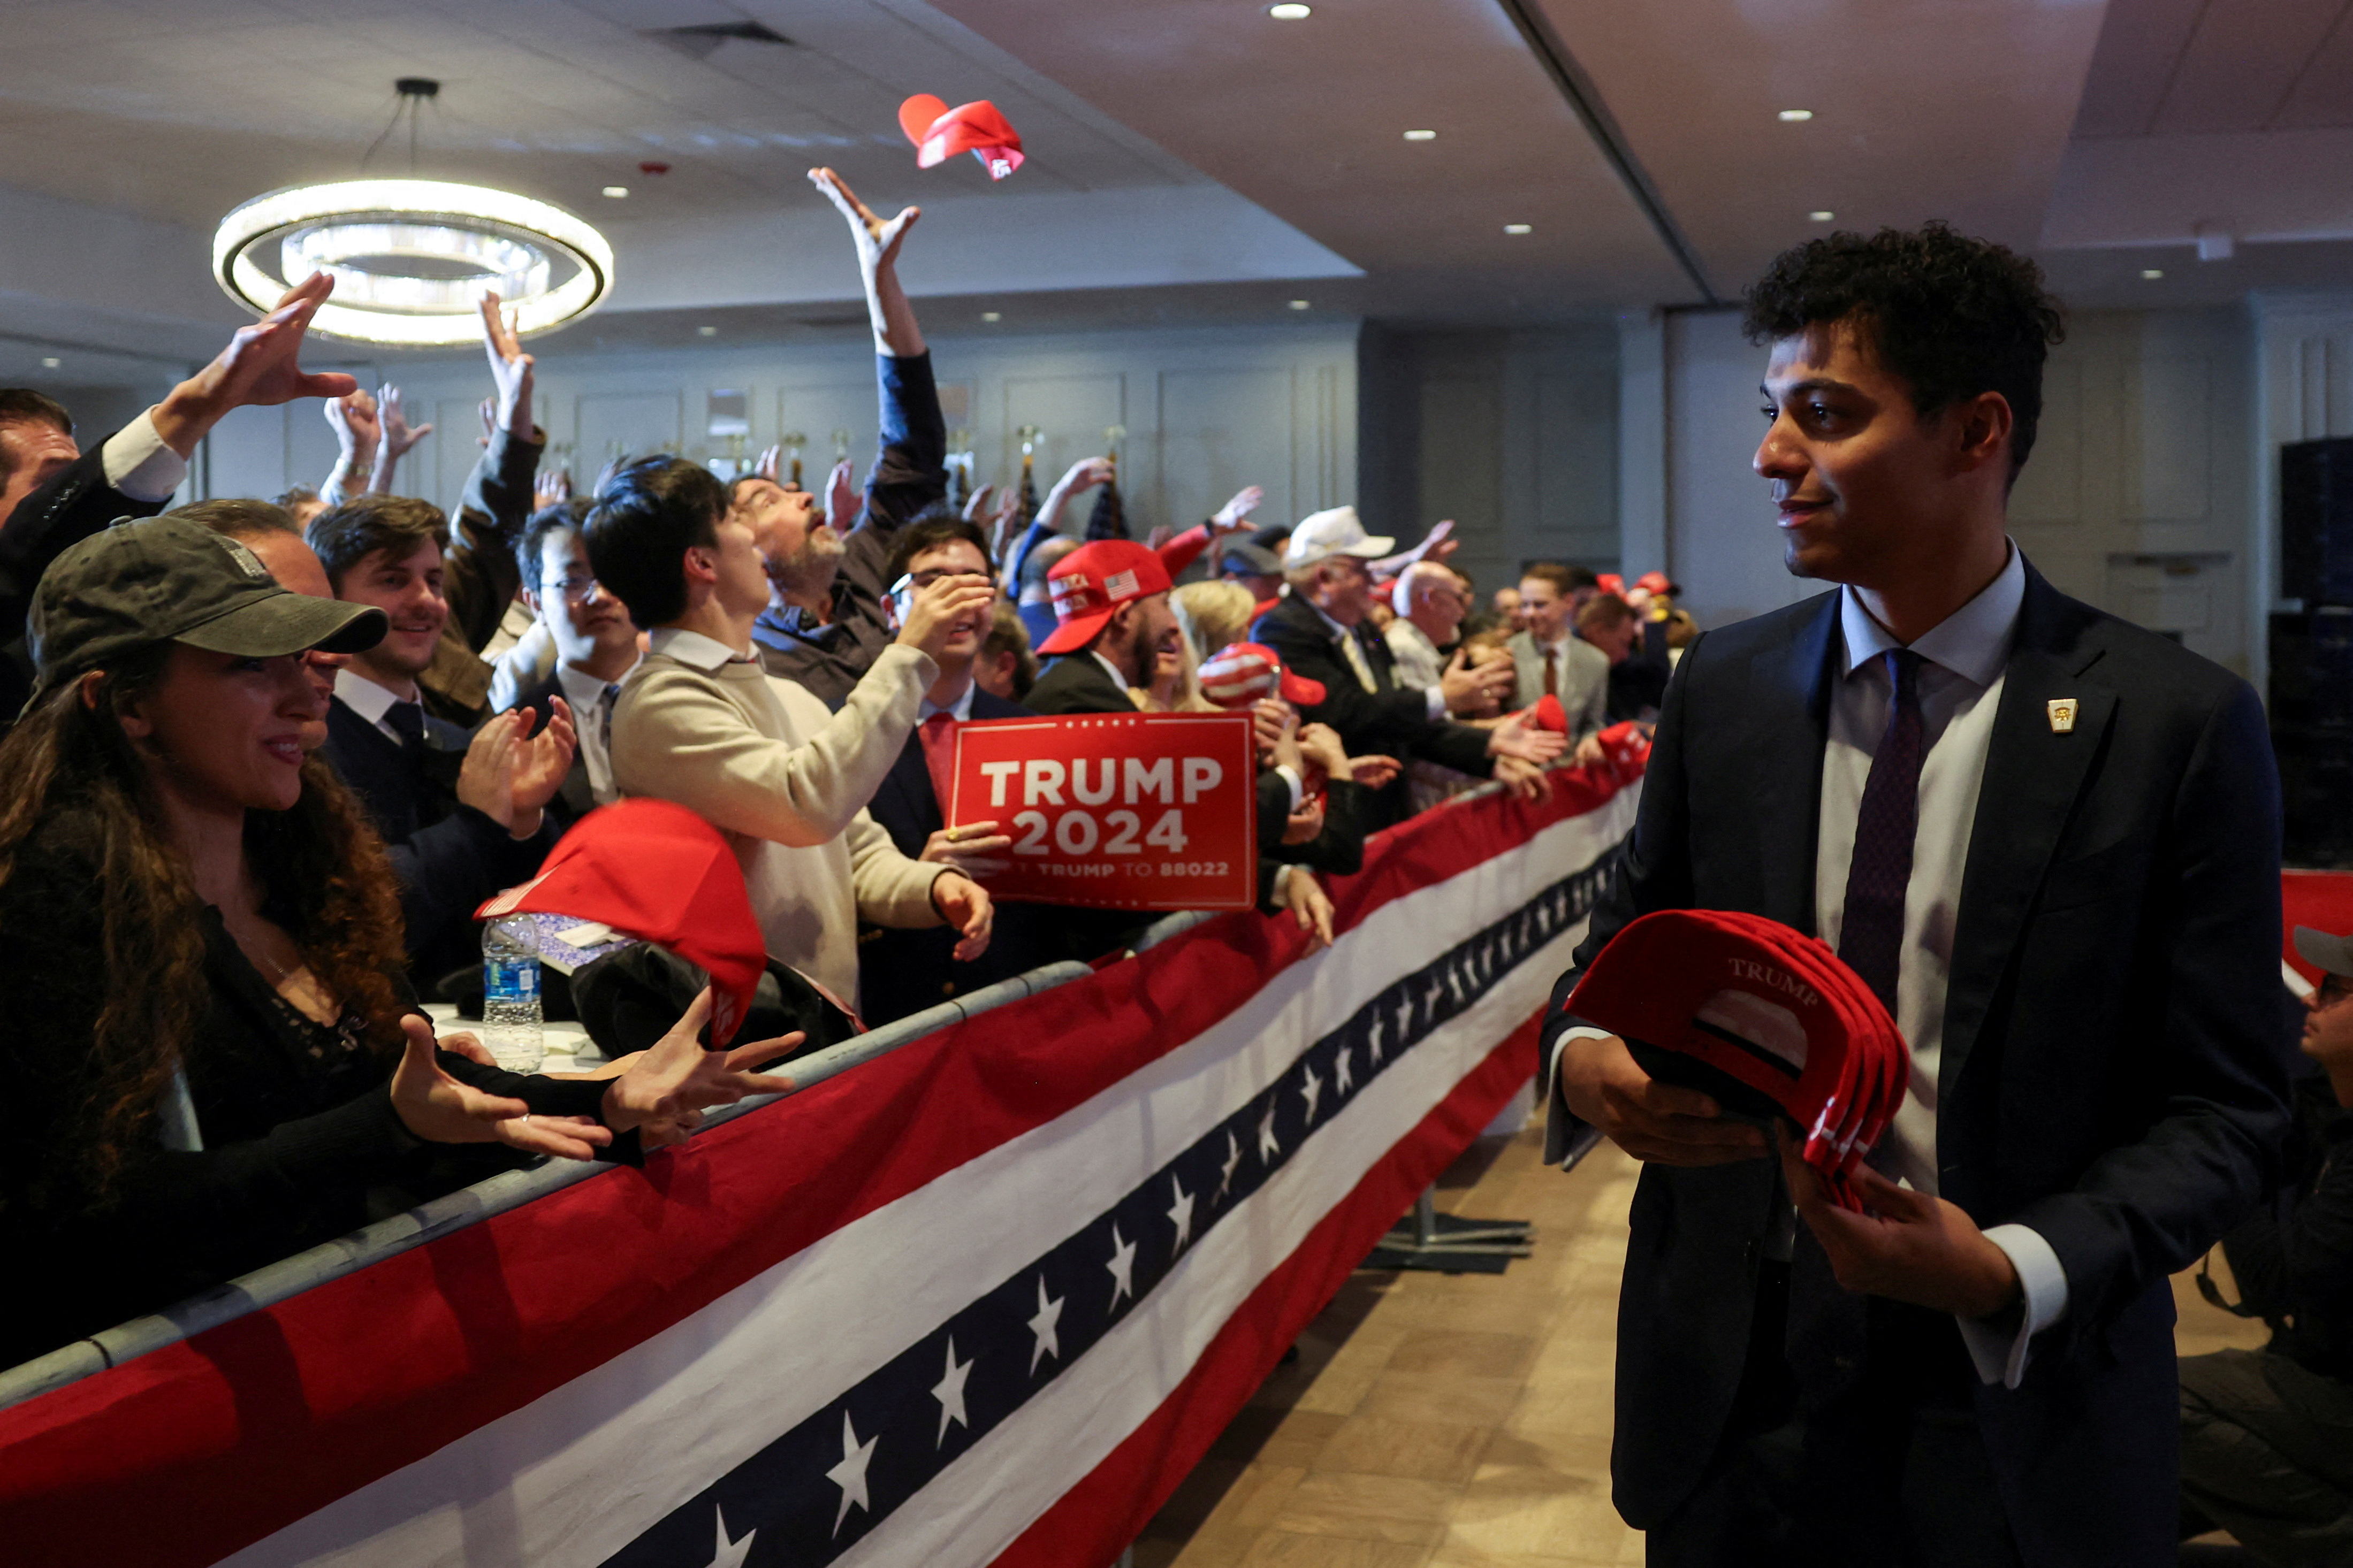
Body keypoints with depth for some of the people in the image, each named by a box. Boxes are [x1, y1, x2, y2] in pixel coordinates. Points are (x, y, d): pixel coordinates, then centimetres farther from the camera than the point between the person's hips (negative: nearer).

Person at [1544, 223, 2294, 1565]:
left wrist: (2013, 1268, -21)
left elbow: (2228, 1108, -7)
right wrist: (1584, 1056, -11)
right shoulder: (1724, 687, 0)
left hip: (2015, 1412, -3)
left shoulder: (2178, 724, -11)